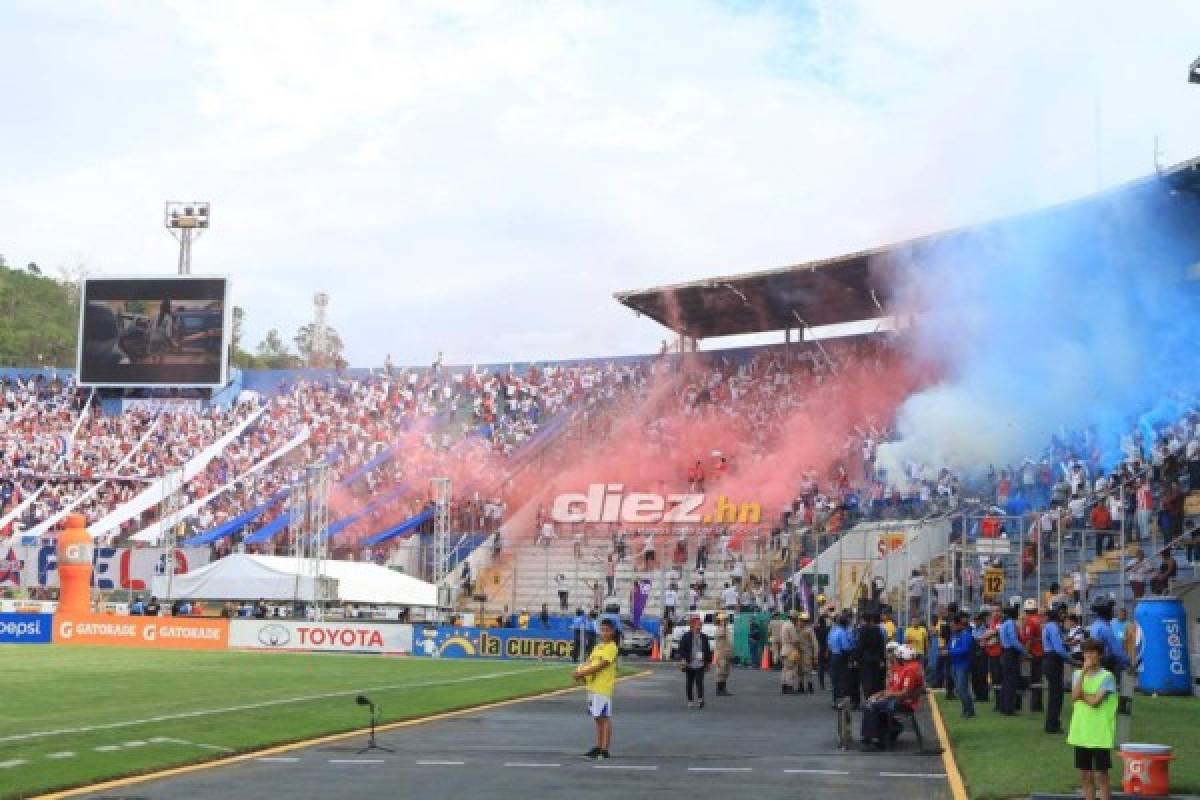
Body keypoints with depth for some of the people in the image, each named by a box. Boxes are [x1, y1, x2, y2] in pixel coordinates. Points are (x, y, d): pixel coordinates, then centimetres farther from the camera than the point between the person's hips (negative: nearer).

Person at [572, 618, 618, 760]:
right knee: (598, 718, 13)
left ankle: (604, 749, -4)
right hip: (593, 686, 8)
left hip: (603, 688, -8)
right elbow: (589, 662, 15)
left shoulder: (611, 648, -10)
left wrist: (582, 673, -18)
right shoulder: (598, 647, 17)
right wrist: (579, 671, -5)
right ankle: (598, 747, 20)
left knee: (604, 718, -5)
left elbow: (600, 666, -18)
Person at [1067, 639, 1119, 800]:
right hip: (1080, 733, 5)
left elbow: (1095, 701, -17)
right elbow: (1074, 697, -10)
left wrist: (1081, 694, -5)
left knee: (1101, 775, 0)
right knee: (1085, 775, 10)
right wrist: (1083, 672, -11)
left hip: (1100, 735, -5)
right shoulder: (1078, 675, 8)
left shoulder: (1106, 676, -7)